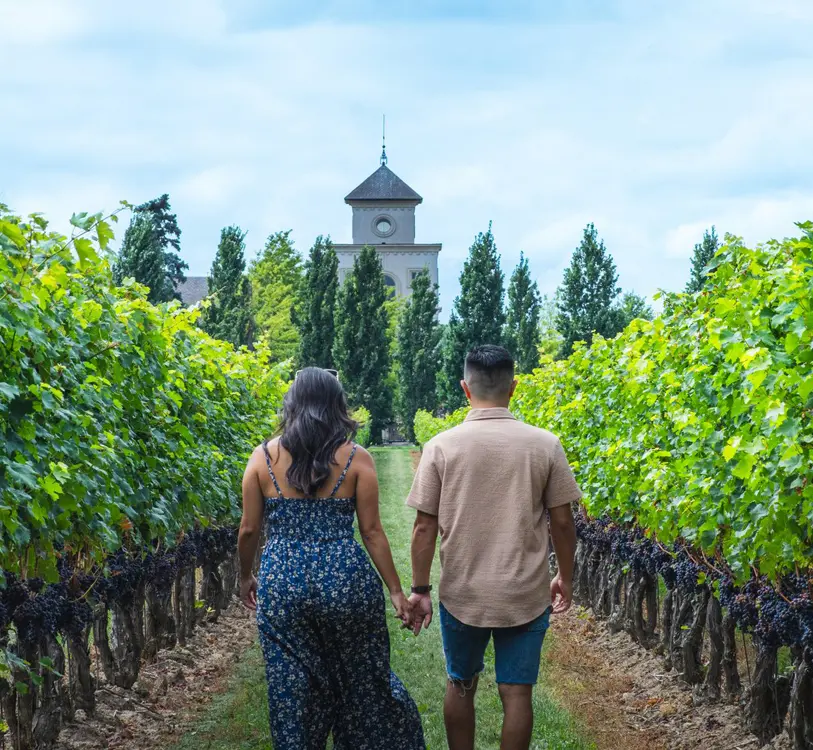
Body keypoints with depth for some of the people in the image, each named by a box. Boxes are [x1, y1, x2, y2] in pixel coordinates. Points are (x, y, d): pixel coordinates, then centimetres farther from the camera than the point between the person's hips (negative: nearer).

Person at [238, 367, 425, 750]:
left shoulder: (263, 456, 1)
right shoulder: (355, 458, -2)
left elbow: (249, 529, 4)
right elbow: (371, 532, -3)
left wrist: (245, 577, 20)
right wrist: (396, 590, 4)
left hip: (282, 583, 1)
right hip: (345, 579, -1)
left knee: (292, 689, 11)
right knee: (362, 682, 16)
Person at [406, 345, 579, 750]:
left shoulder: (441, 446, -8)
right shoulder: (544, 445, -7)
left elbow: (425, 526, -6)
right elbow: (562, 521, -1)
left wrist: (420, 589, 4)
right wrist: (565, 577, 14)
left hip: (462, 595, 0)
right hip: (525, 596, 0)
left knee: (460, 686, 18)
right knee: (516, 693, 6)